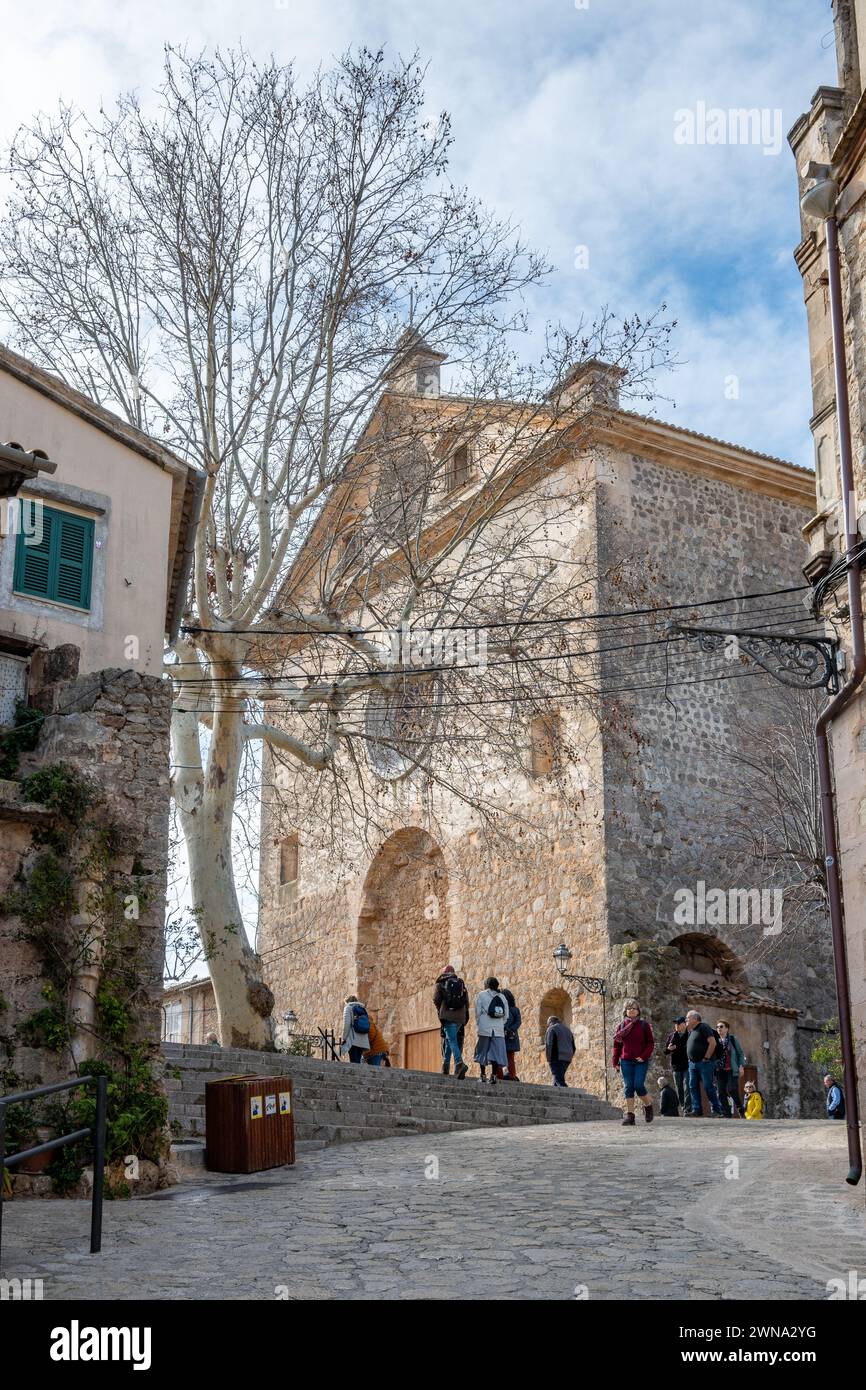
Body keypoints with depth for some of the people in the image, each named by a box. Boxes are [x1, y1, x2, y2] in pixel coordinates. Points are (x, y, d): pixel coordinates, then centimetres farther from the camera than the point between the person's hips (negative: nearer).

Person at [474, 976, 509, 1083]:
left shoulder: (481, 995, 2)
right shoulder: (502, 997, 12)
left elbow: (478, 1013, -1)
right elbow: (506, 1015, 10)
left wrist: (478, 1026, 9)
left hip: (485, 1028, -2)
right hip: (499, 1030, 2)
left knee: (482, 1052, 8)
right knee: (496, 1052, -1)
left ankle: (483, 1075, 8)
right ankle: (494, 1075, -11)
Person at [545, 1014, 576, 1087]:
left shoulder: (551, 1029, -2)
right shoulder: (567, 1029, 21)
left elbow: (549, 1045, -13)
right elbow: (573, 1048, 21)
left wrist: (549, 1059, -9)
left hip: (557, 1059, -8)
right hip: (567, 1059, 8)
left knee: (559, 1081, -10)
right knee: (559, 1079, 15)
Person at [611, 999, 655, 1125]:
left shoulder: (643, 1025, 3)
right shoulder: (622, 1026, 9)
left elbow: (650, 1043, 2)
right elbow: (617, 1045, 10)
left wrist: (644, 1056, -11)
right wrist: (615, 1062, 3)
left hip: (641, 1061, -2)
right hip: (626, 1062, 3)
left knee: (639, 1085, -12)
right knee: (628, 1087, -1)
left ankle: (648, 1105, 15)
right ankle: (629, 1114, 1)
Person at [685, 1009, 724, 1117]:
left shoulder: (704, 1027, -7)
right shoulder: (691, 1031, 19)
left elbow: (713, 1043, -17)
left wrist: (706, 1058, -17)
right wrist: (690, 1059, 13)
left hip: (704, 1063, -9)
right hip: (692, 1063, 9)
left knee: (708, 1086, -7)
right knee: (693, 1087, 3)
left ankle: (716, 1109, 0)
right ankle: (697, 1110, 6)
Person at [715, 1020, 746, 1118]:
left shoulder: (732, 1039, 6)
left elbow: (740, 1053, 5)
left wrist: (741, 1066, -5)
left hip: (731, 1070, -4)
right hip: (720, 1070, 4)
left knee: (732, 1090, -16)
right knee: (722, 1093, -4)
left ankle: (741, 1110, 6)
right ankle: (728, 1115, 0)